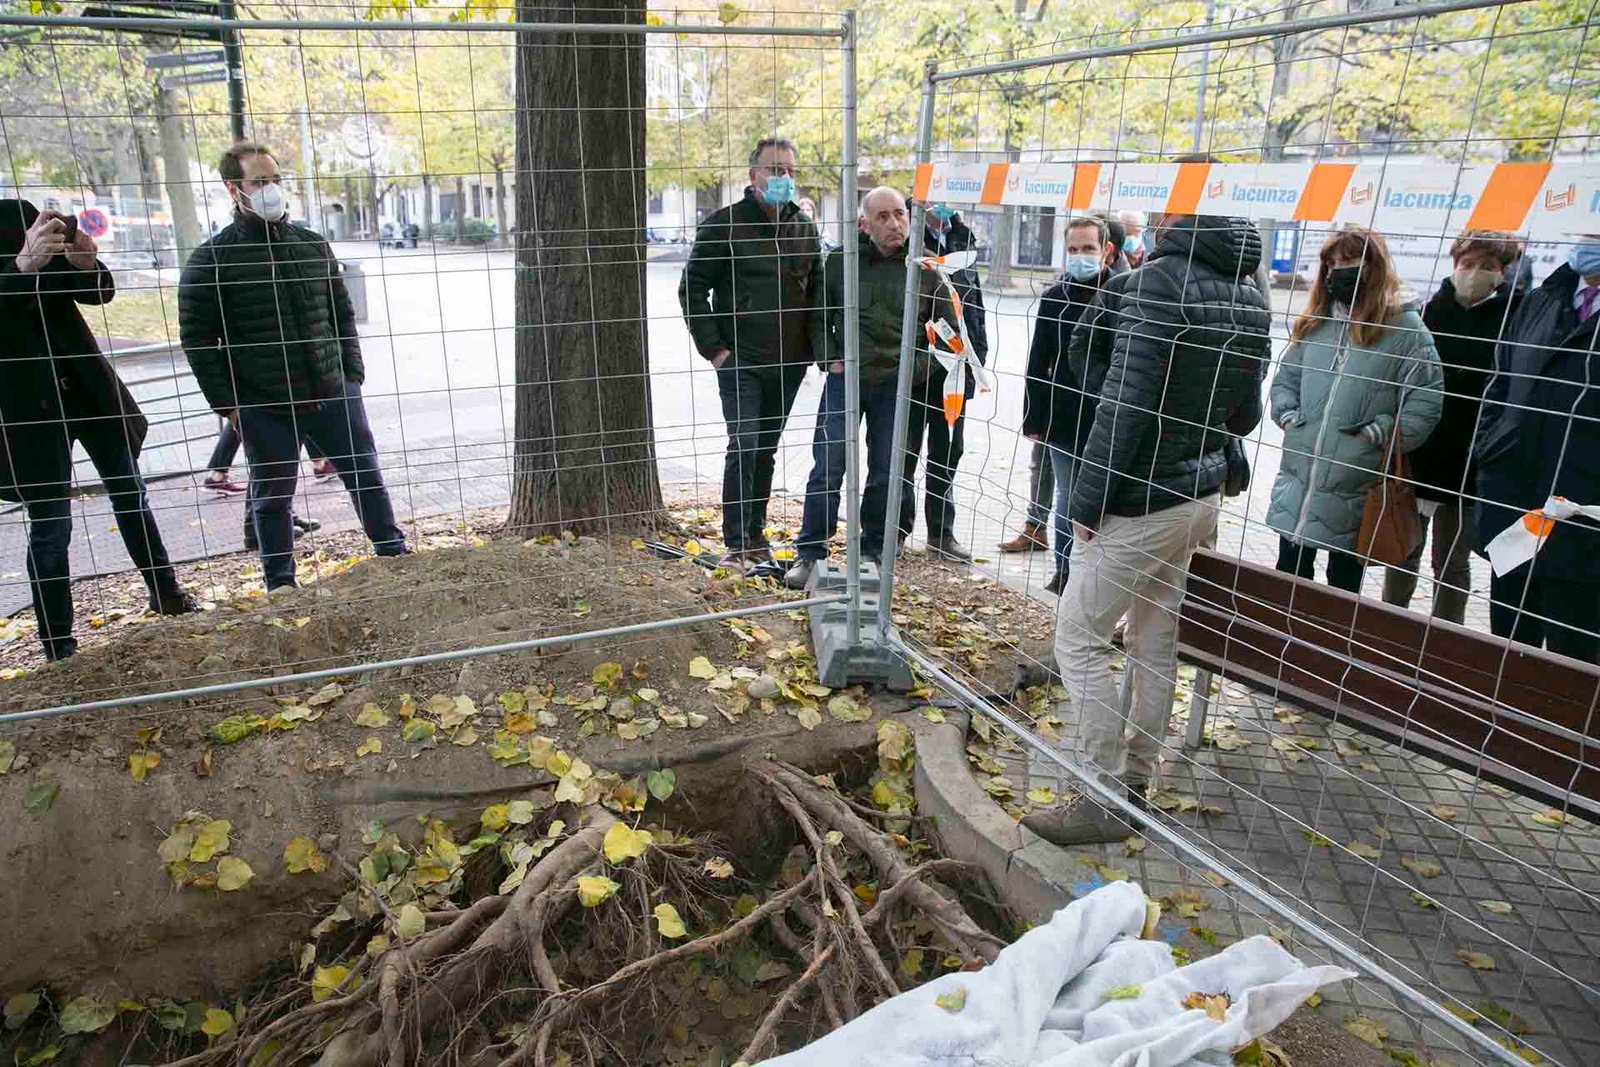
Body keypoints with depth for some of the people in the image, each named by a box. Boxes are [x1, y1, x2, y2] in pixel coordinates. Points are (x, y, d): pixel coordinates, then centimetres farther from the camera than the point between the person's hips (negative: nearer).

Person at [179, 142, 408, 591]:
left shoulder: (313, 245, 9)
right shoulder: (211, 259, -4)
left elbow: (342, 313, 16)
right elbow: (197, 339, -3)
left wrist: (353, 373, 8)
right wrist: (227, 403, -7)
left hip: (333, 394, 3)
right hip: (264, 407, -3)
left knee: (366, 476, 9)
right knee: (272, 497, 7)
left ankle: (395, 556, 25)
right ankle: (281, 585, 22)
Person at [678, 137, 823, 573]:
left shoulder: (804, 227, 11)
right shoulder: (724, 225, -4)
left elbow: (817, 289, 20)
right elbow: (692, 289, -3)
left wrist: (816, 348, 10)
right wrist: (714, 348, -9)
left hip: (788, 363, 5)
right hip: (740, 361, -5)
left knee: (766, 451, 12)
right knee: (743, 446, -11)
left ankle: (756, 537, 22)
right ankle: (735, 545, -3)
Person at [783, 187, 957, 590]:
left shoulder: (925, 268, 0)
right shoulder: (840, 261, 1)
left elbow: (947, 327, 10)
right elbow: (819, 317, 12)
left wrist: (922, 366, 0)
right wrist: (829, 358, 0)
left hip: (896, 383, 1)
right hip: (845, 376, 0)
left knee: (887, 472, 7)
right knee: (828, 465, -3)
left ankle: (873, 551, 22)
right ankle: (810, 553, 7)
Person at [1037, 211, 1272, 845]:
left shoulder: (1158, 282, -17)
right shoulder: (1250, 297, 7)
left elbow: (1126, 402, -22)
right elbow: (1245, 415, 13)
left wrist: (1088, 501, -15)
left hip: (1141, 501, -8)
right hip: (1201, 493, 8)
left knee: (1079, 638, 1)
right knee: (1156, 641, 16)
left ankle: (1106, 800, 7)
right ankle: (1136, 780, 29)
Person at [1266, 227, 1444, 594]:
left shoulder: (1405, 327, -7)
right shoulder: (1314, 322, 10)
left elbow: (1426, 400, -10)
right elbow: (1285, 377, 18)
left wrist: (1380, 432, -17)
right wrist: (1287, 415, 3)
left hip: (1356, 487, -4)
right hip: (1298, 477, 5)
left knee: (1344, 579, 11)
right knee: (1289, 571, 13)